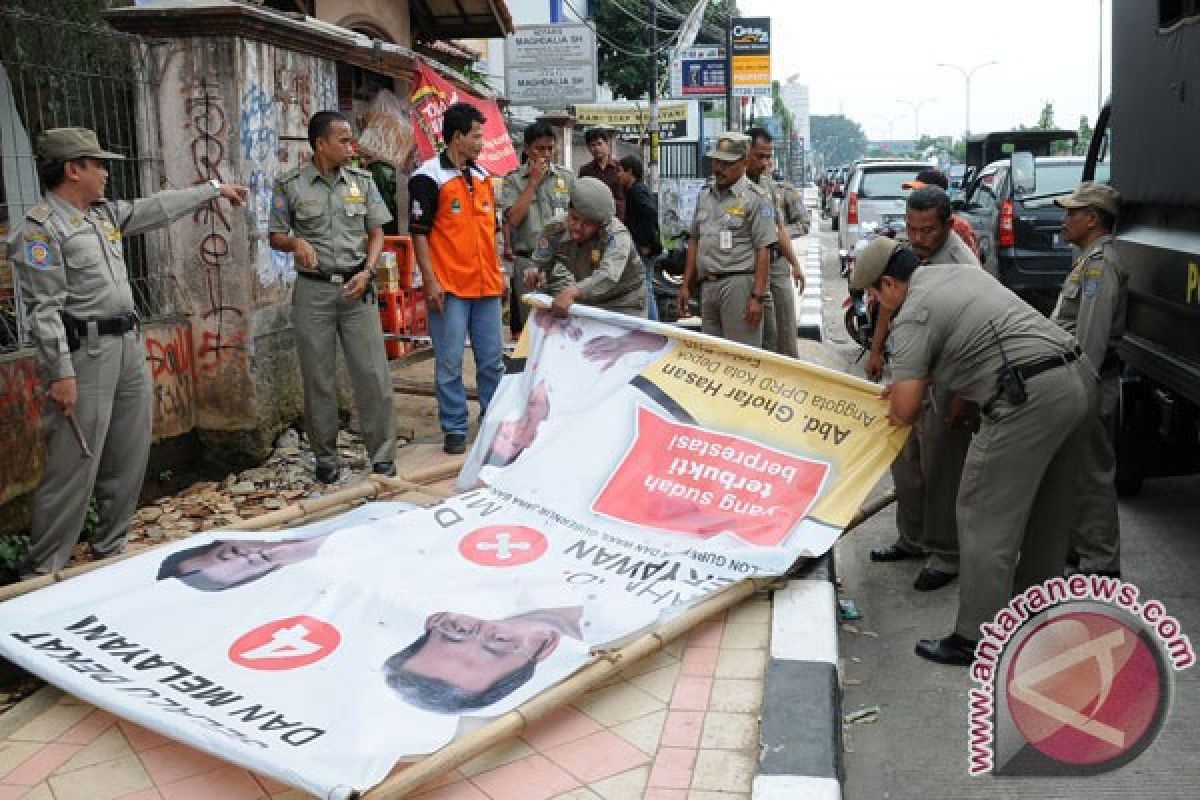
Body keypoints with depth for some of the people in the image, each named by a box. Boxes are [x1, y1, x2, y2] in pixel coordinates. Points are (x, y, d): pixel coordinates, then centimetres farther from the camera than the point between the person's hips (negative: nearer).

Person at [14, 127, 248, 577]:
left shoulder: (106, 213, 13)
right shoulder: (41, 227, -12)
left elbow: (159, 208, 27)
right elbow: (43, 309, -17)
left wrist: (213, 189, 32)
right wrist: (61, 373, -21)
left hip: (129, 346, 9)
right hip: (84, 354, -9)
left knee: (129, 460, 13)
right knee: (74, 468, -7)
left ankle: (110, 549, 26)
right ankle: (42, 570, 3)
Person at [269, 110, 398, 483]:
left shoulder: (362, 180, 7)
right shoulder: (290, 185, 0)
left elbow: (376, 232, 10)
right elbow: (276, 237, 6)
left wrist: (367, 271, -5)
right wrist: (296, 243, -17)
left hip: (356, 288, 1)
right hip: (313, 290, -1)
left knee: (374, 375, -2)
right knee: (318, 380, 6)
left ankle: (383, 458, 7)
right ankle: (326, 458, 19)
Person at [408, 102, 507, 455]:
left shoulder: (482, 176, 15)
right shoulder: (428, 177, -6)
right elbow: (419, 231, -8)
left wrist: (498, 271, 17)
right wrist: (430, 281, -14)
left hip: (486, 284, 6)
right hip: (449, 287, -6)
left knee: (492, 360, 11)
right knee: (449, 363, 1)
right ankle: (455, 429, 11)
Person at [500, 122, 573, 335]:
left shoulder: (567, 178, 9)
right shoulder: (513, 180, 4)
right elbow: (512, 219, -9)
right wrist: (534, 181, -6)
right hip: (527, 259, -1)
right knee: (524, 327, 3)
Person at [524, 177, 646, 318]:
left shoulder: (617, 236, -27)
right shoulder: (556, 231, -11)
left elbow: (608, 277, -42)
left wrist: (574, 291, -58)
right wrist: (533, 270, -25)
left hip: (624, 307, -4)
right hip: (588, 305, 4)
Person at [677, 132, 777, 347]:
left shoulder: (756, 198, -4)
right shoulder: (704, 196, 18)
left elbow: (763, 250, -10)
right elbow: (694, 242, 22)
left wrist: (757, 297, -17)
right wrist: (686, 285, 17)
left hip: (740, 284, -7)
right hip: (708, 287, 7)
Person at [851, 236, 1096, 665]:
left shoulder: (912, 317, -6)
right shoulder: (957, 272, 20)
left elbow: (905, 410, -9)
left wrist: (903, 396, 16)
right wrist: (913, 381, 30)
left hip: (1031, 399, -10)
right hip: (1080, 375, 10)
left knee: (986, 519, -1)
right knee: (1048, 507, 22)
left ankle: (975, 640, 6)